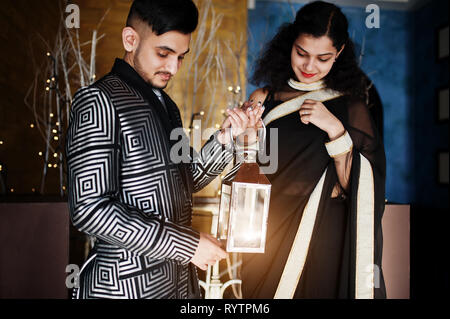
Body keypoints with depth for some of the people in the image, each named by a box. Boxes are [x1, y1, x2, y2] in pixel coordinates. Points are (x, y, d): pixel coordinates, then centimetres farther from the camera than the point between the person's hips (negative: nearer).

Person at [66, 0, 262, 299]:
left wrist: (224, 138, -1)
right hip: (128, 283, -7)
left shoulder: (165, 104, 11)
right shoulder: (99, 100, -14)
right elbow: (90, 209, -22)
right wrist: (186, 245, -19)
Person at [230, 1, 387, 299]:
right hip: (268, 238, 2)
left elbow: (355, 188, -9)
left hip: (323, 241, -1)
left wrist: (335, 129, -20)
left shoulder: (351, 106, -2)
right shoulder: (263, 99, 1)